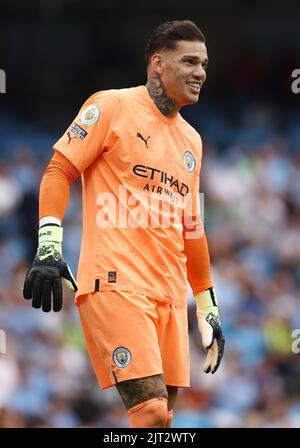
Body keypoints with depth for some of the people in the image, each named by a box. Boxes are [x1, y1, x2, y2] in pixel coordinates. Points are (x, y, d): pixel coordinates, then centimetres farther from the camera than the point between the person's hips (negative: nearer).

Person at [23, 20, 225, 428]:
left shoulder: (191, 140, 21)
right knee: (152, 411, -19)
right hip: (116, 284, -7)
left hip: (170, 295, 7)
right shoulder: (113, 107, 1)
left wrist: (209, 308, 26)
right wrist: (49, 245, -16)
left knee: (162, 416, 0)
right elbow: (59, 171, -3)